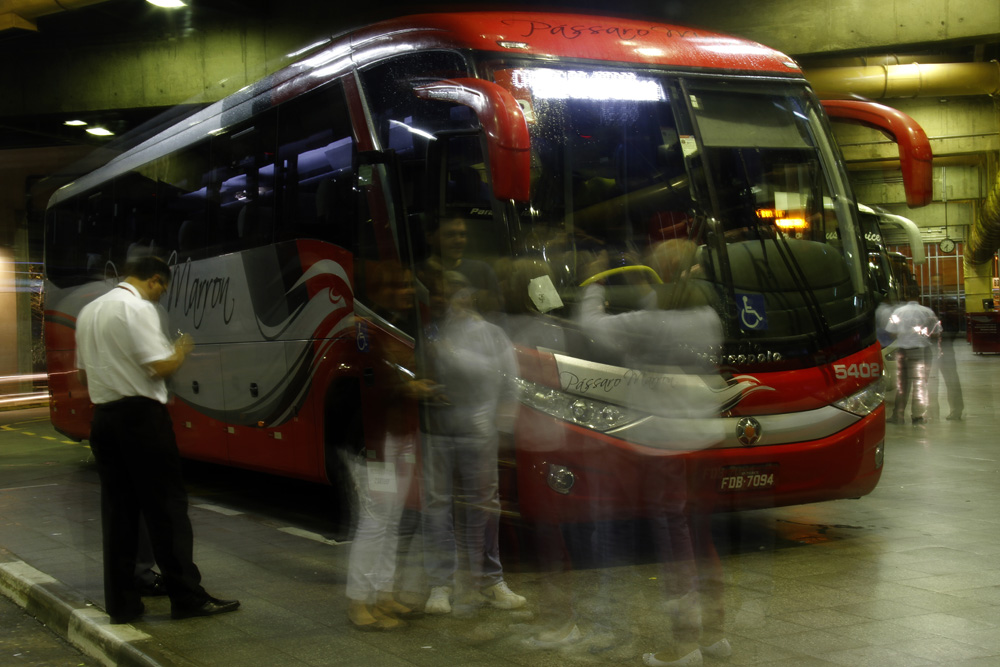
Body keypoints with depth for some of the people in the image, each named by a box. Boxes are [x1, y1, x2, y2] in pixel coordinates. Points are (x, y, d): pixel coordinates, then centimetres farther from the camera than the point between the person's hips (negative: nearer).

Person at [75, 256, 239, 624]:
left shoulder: (89, 310, 15)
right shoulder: (138, 307, -11)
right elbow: (161, 366, -16)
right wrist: (180, 352, 2)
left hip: (103, 417, 8)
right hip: (141, 416, -8)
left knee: (117, 510, 10)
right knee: (166, 506, -2)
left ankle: (121, 603, 12)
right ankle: (187, 596, 2)